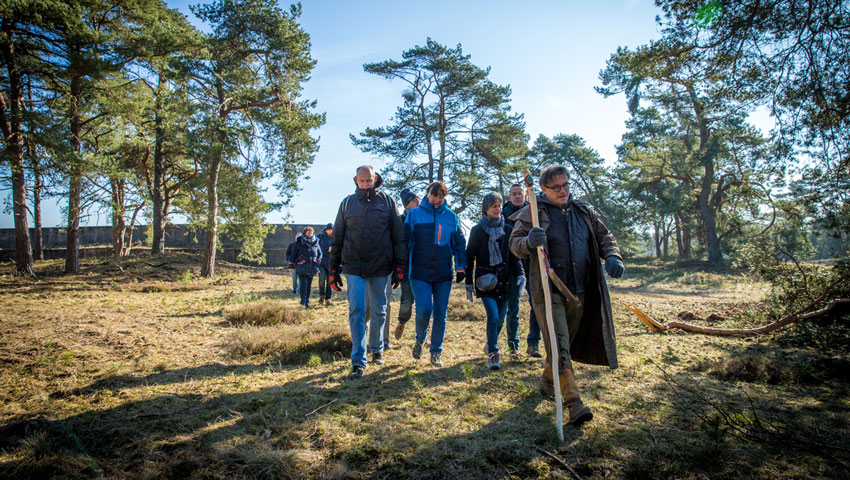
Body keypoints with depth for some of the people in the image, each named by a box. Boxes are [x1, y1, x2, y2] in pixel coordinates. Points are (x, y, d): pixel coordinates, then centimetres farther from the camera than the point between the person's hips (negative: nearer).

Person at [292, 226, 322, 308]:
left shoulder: (316, 242, 8)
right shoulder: (299, 242, -1)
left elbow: (320, 253, 19)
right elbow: (294, 254, 4)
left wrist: (318, 261, 5)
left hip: (312, 269, 3)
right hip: (302, 269, -3)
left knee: (309, 286, 8)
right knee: (303, 284, -13)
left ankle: (307, 302, 16)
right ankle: (303, 302, -10)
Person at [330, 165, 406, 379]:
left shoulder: (387, 201, 4)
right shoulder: (347, 203, 6)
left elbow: (398, 236, 3)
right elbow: (337, 239, 10)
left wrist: (399, 267, -2)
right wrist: (334, 270, 6)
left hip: (380, 267, 0)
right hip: (354, 267, 0)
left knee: (379, 312, 12)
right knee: (356, 312, -7)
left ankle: (377, 349, 33)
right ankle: (358, 361, -1)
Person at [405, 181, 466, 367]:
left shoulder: (451, 217, 8)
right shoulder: (414, 214, 1)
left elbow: (460, 243, 12)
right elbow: (406, 241, 2)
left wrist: (460, 267, 6)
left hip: (443, 274, 2)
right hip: (420, 273, -2)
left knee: (440, 314, 5)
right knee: (424, 310, -11)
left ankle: (436, 352, 19)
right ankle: (420, 339, 20)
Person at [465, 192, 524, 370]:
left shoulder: (507, 230, 9)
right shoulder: (477, 230, 1)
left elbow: (514, 255, 12)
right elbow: (470, 257, 3)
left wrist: (520, 274, -2)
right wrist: (468, 283, 0)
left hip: (504, 280, 3)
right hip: (485, 280, -3)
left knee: (500, 319, 8)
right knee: (493, 317, -16)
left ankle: (490, 345, 34)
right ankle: (493, 355, -6)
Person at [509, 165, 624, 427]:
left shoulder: (583, 211, 12)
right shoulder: (533, 213, -3)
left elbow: (604, 236, 18)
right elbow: (514, 244, -7)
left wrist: (612, 256, -3)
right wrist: (529, 242, -31)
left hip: (579, 292, 6)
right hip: (548, 291, -5)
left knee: (564, 344, 18)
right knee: (559, 347, -10)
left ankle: (547, 381, 41)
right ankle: (573, 404, -9)